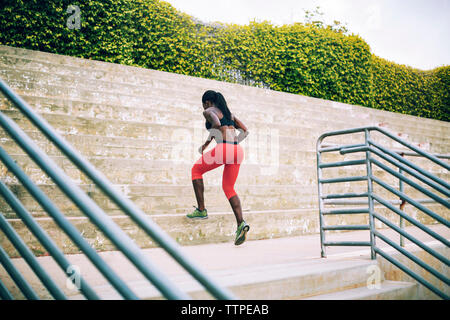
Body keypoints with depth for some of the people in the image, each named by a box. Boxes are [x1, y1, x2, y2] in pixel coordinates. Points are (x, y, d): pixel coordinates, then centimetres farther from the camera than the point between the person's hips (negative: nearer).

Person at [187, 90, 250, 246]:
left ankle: (201, 210, 13)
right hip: (237, 150, 7)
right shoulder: (229, 113, 28)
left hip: (223, 148, -7)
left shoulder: (209, 111, 6)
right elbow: (245, 131, 23)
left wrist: (206, 143, -6)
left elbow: (216, 124, -16)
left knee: (196, 170, 17)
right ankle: (241, 223, -5)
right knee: (228, 189, 14)